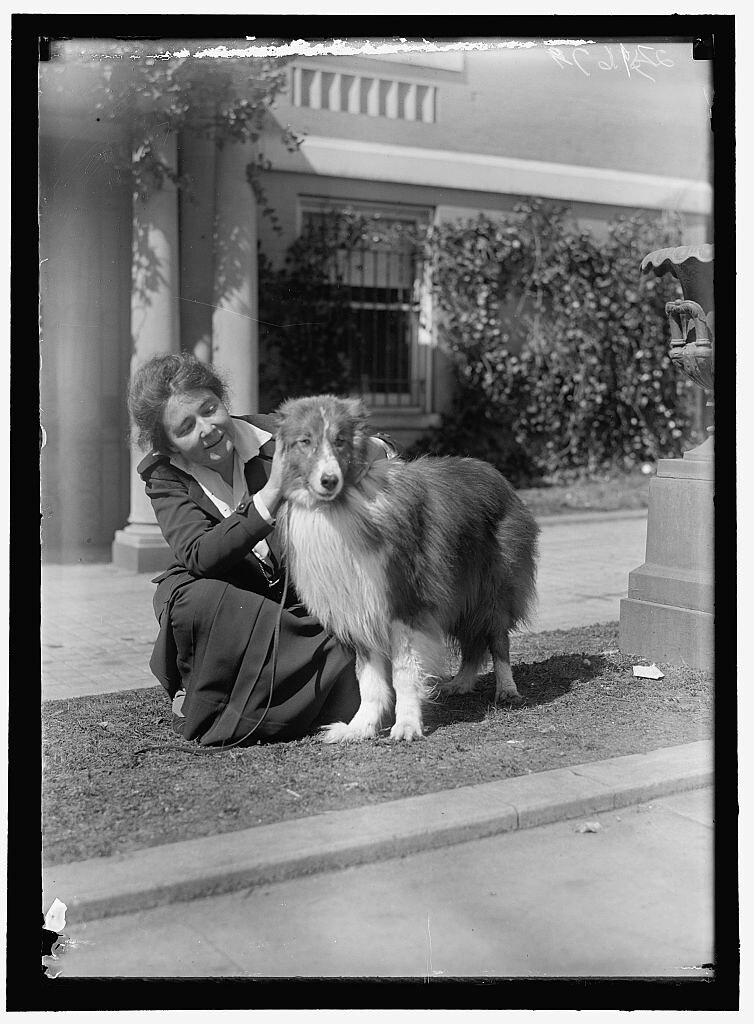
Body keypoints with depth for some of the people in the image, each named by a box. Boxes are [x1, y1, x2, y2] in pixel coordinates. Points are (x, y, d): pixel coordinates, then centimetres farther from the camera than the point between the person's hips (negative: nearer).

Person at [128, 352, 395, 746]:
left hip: (299, 600, 2)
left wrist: (374, 449, -28)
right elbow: (199, 558, -26)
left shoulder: (274, 436, -9)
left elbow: (383, 453, -2)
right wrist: (271, 492, -35)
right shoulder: (164, 476, -8)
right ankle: (201, 701, -7)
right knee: (194, 601, -36)